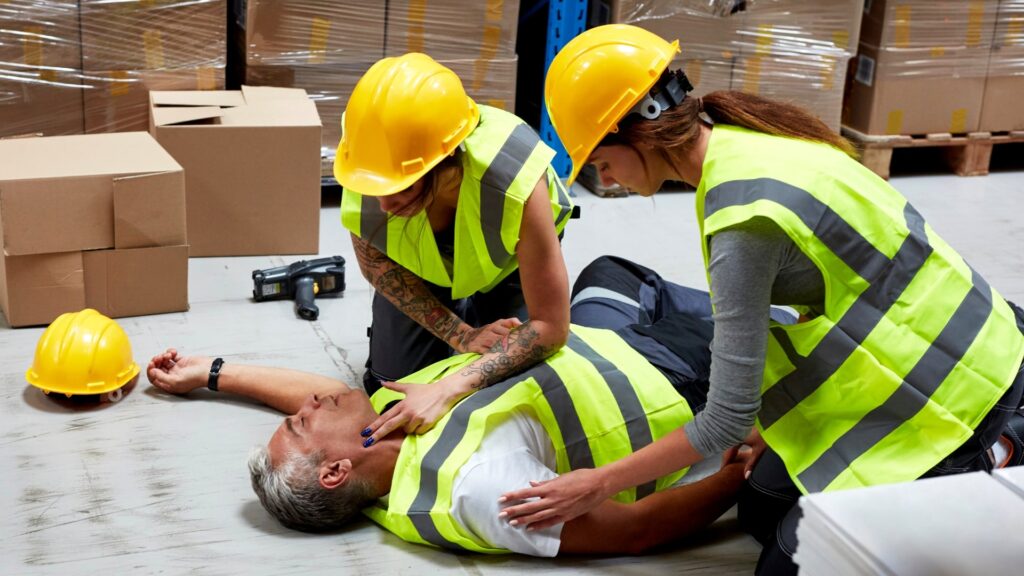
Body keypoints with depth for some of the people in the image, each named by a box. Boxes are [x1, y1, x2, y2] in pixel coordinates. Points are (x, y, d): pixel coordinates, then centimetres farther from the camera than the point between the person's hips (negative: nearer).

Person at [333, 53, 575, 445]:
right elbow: (376, 265, -14)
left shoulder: (515, 185, -48)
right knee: (389, 385, 0)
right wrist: (460, 334, -23)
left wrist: (449, 390, -48)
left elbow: (551, 327, -39)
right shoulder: (362, 189, -39)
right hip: (422, 265, 2)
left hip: (509, 263, -2)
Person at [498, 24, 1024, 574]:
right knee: (761, 513, 13)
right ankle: (974, 449, 19)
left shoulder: (744, 218, -29)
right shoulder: (743, 136, -2)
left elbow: (727, 418, -22)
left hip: (948, 383, -9)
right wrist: (775, 418, 15)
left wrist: (600, 484, -11)